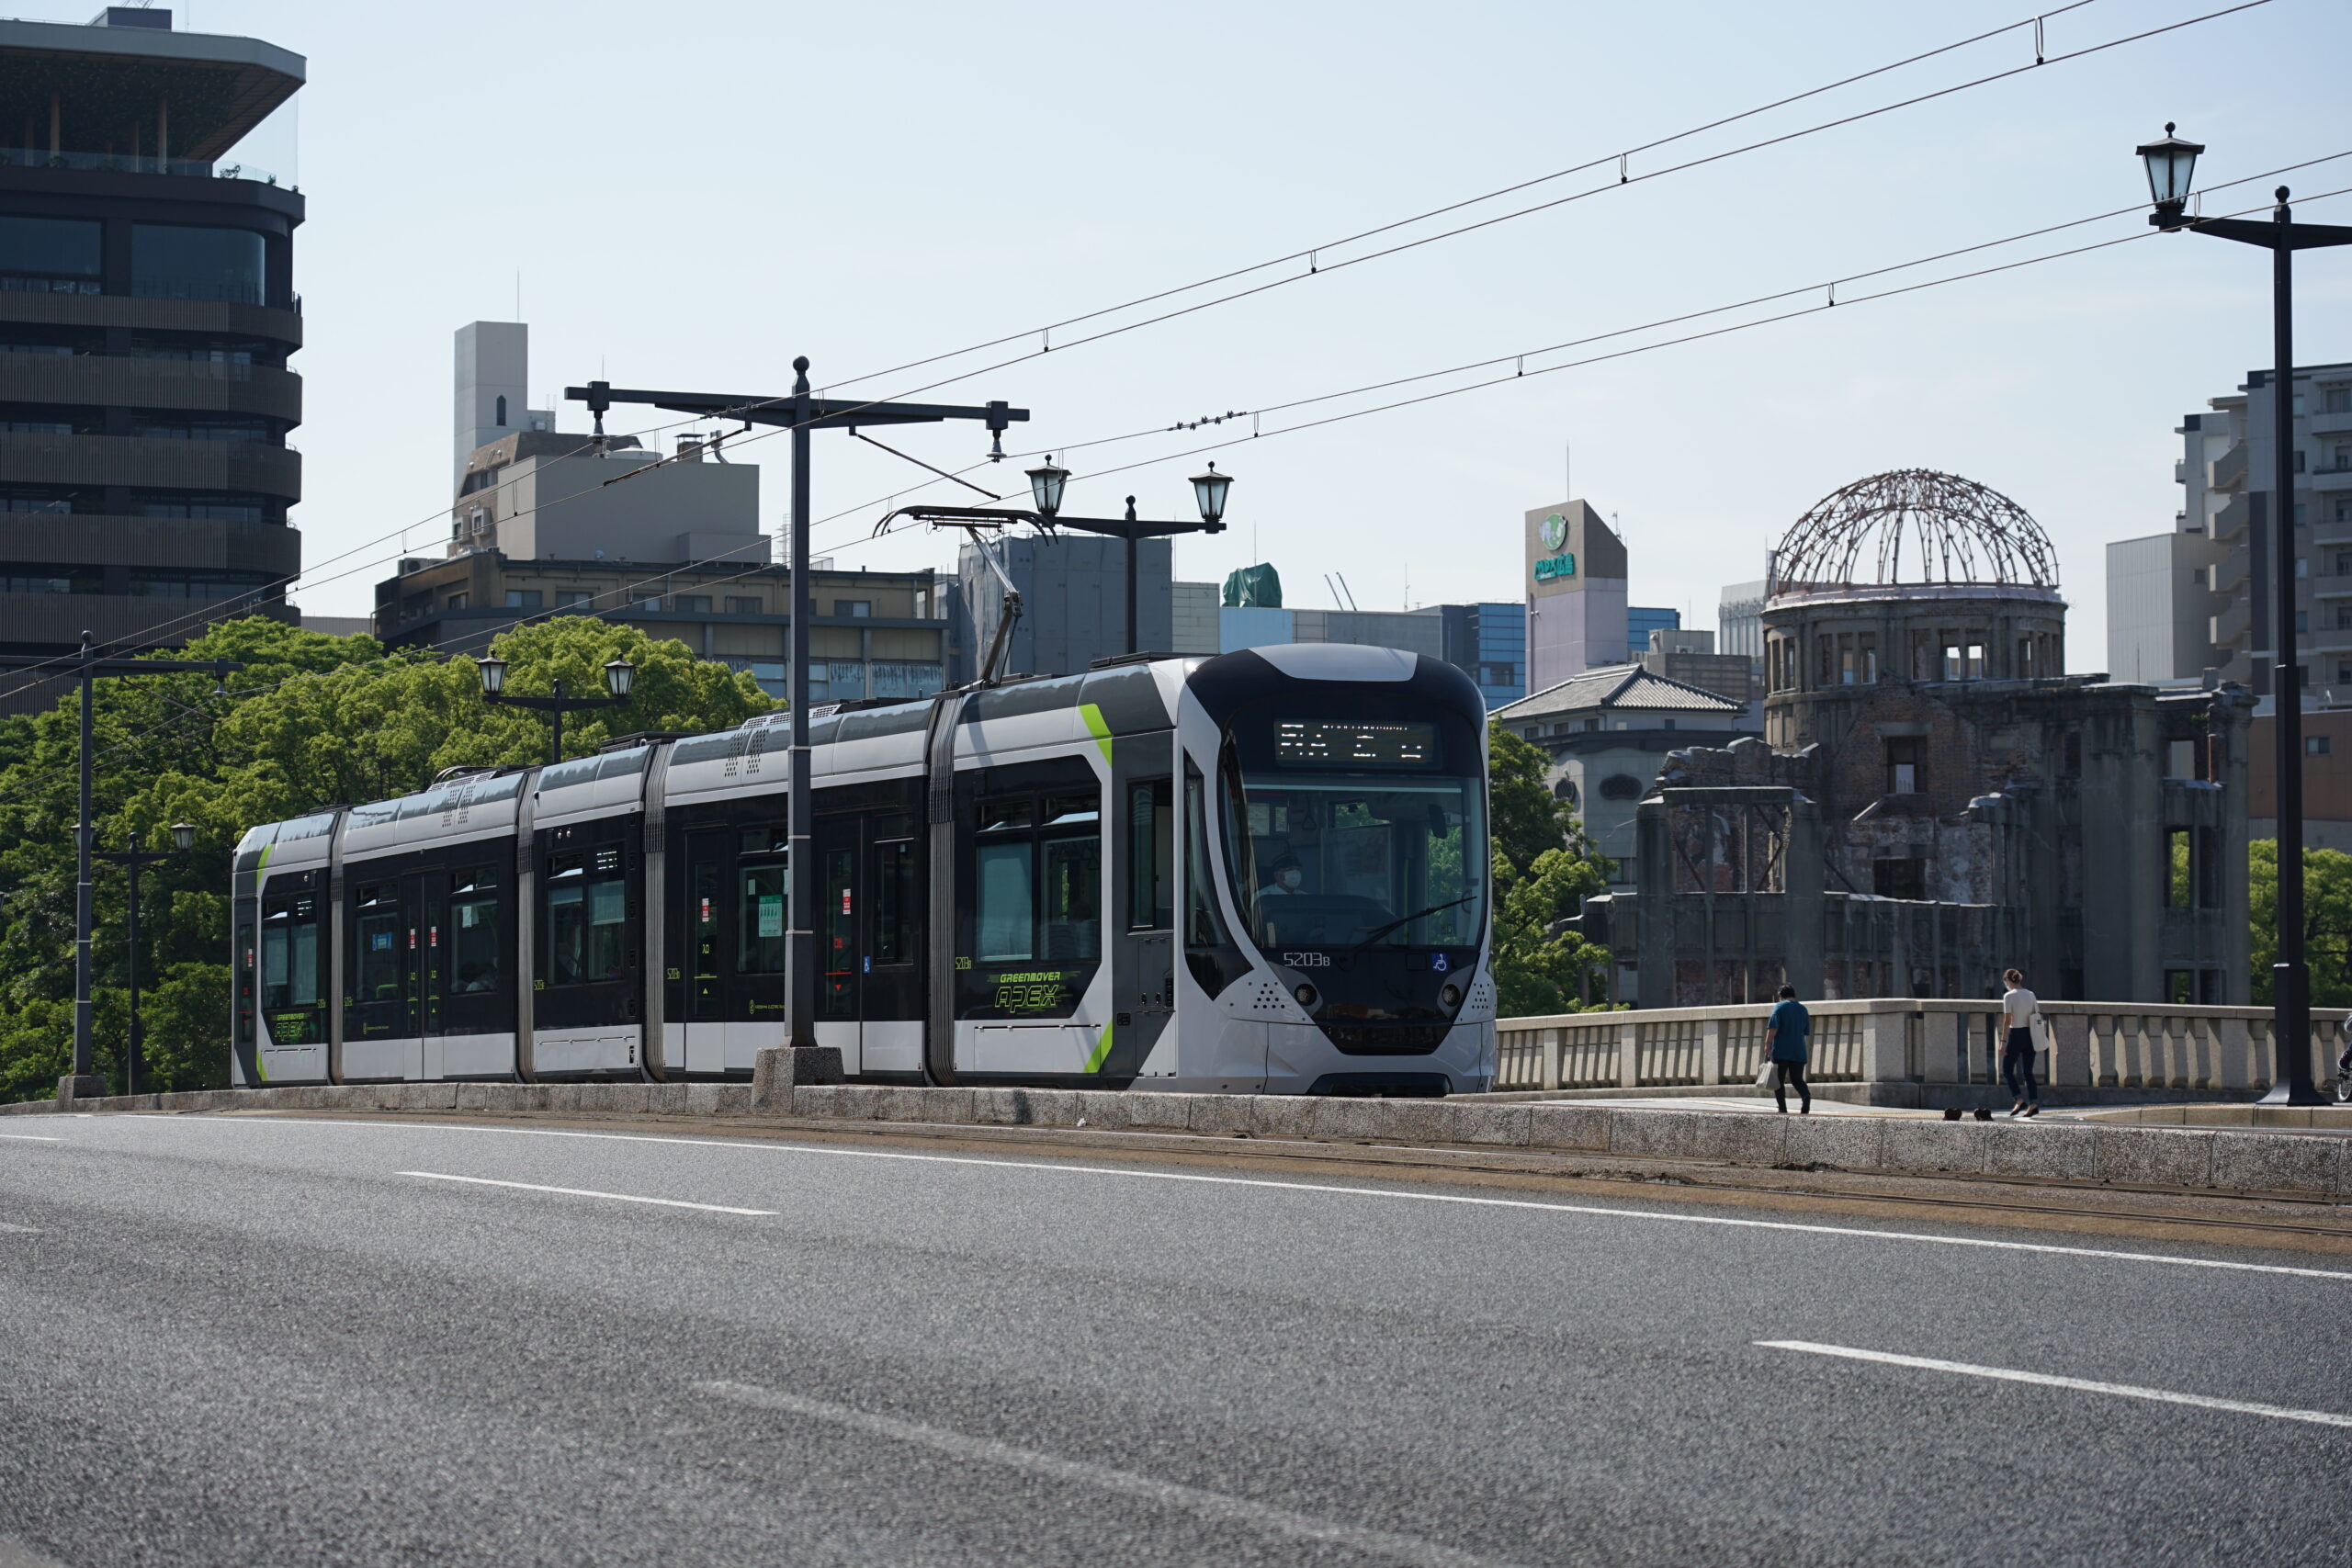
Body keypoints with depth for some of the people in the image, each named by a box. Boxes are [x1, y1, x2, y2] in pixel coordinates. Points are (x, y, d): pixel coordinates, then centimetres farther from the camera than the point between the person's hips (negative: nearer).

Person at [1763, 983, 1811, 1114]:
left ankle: (1783, 1109, -5)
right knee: (1797, 1079, 7)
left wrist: (1767, 1044, -12)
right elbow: (1806, 1031, 21)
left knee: (1779, 1081, 2)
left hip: (1781, 1051, -5)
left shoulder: (1779, 1007, -3)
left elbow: (1773, 1027, -14)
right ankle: (1806, 1095, -22)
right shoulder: (1803, 1009, 15)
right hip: (1799, 1052, 5)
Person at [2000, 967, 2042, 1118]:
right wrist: (2035, 1038, 17)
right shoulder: (2031, 995, 8)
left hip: (2016, 1034, -5)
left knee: (2007, 1070, 6)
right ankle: (2033, 1103, 0)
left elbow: (2007, 1020, -14)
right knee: (2028, 1071, 10)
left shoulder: (2009, 996, -9)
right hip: (2030, 1035, 5)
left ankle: (2020, 1100, -9)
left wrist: (2003, 1040, -13)